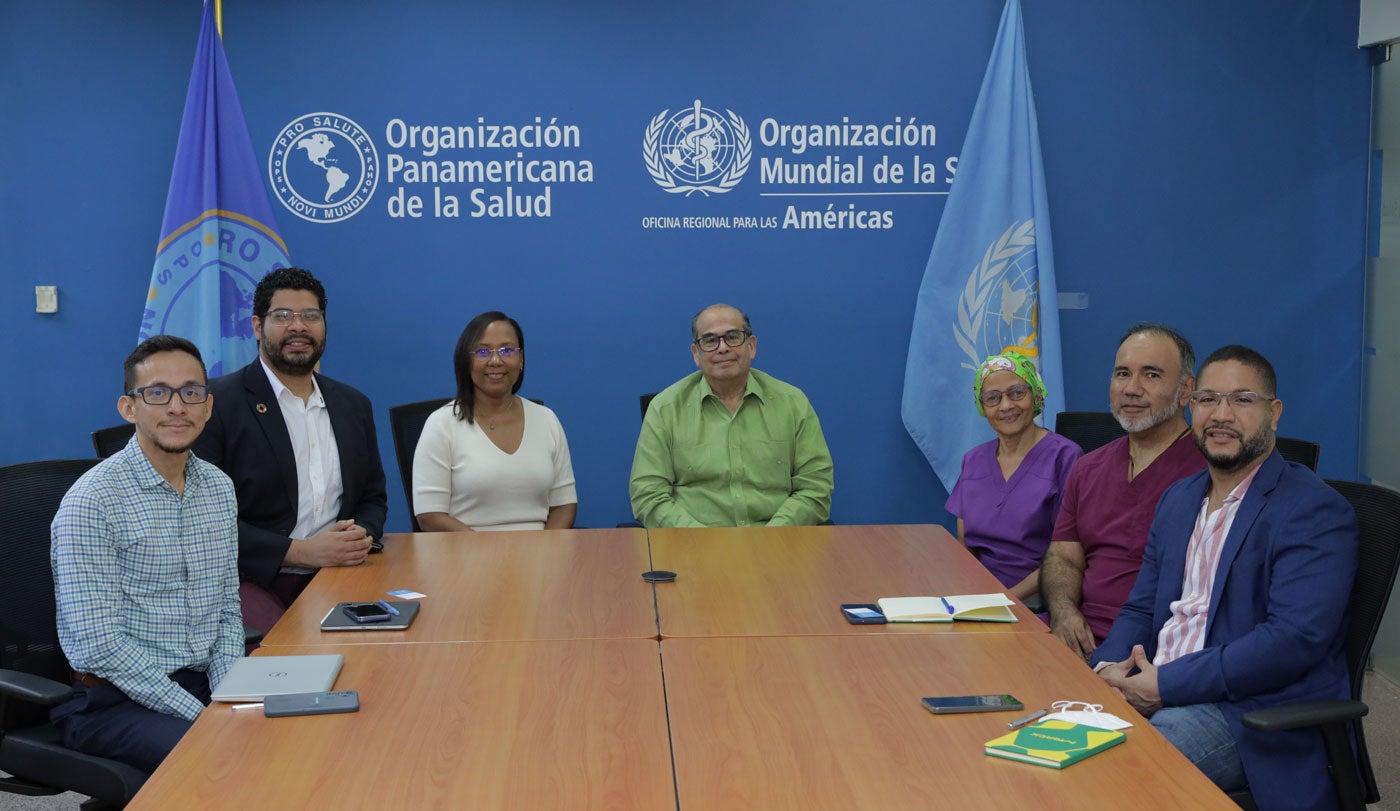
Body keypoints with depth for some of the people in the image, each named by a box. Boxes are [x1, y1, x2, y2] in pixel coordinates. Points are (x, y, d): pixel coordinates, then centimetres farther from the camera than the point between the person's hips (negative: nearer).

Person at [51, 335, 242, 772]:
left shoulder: (219, 488, 10)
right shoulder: (91, 501, -12)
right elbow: (100, 645, -17)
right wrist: (200, 715, -19)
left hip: (205, 687, 7)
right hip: (113, 701, -6)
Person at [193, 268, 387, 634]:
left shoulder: (354, 405, 16)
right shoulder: (216, 401, -2)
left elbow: (373, 497, 22)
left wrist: (361, 536, -3)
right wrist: (300, 551, -16)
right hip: (251, 580, -5)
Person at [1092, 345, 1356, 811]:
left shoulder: (1316, 511, -9)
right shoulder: (1178, 498, 18)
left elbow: (1295, 638, -20)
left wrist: (1167, 684, -19)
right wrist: (1109, 668, -3)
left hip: (1253, 713, -7)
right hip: (1154, 689, 7)